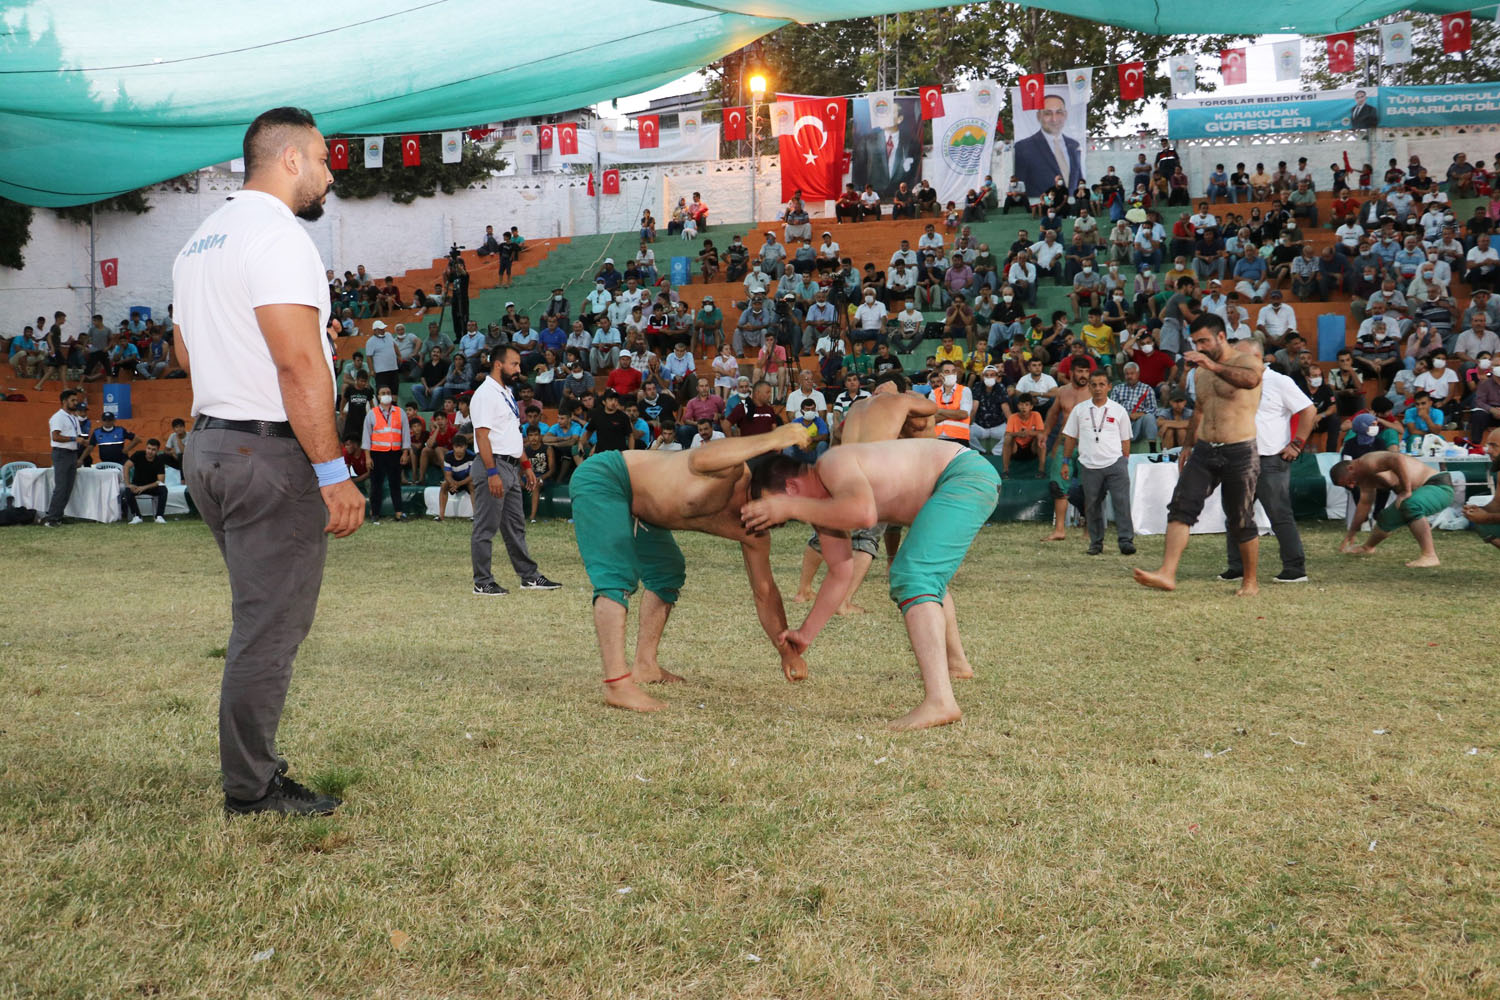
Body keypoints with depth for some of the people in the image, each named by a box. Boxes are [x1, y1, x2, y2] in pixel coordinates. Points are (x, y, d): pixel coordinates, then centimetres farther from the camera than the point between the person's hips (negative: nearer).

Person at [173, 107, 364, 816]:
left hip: (207, 444, 10)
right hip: (270, 453, -10)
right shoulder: (277, 235, -13)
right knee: (270, 626, -3)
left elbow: (185, 352, 26)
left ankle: (251, 763, 26)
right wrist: (333, 472, -21)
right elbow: (298, 365, -21)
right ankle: (250, 790, 5)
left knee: (263, 617, 18)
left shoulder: (199, 243, 17)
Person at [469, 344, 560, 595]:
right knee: (486, 527, -3)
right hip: (494, 464, -10)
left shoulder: (507, 393, 18)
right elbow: (482, 435, -19)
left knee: (516, 525, 14)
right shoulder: (485, 394, -12)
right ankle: (482, 582, 2)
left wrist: (526, 465, 21)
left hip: (511, 466, 10)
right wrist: (492, 473, -25)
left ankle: (529, 576, 20)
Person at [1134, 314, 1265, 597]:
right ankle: (1167, 574, -22)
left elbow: (1250, 380, -33)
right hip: (1204, 451, 6)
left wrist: (1214, 366, -45)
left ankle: (1250, 582, 19)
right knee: (1181, 507, -13)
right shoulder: (1199, 374, 14)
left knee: (1240, 522, 3)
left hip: (1239, 453, -6)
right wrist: (1188, 445, 29)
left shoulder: (1246, 363, -7)